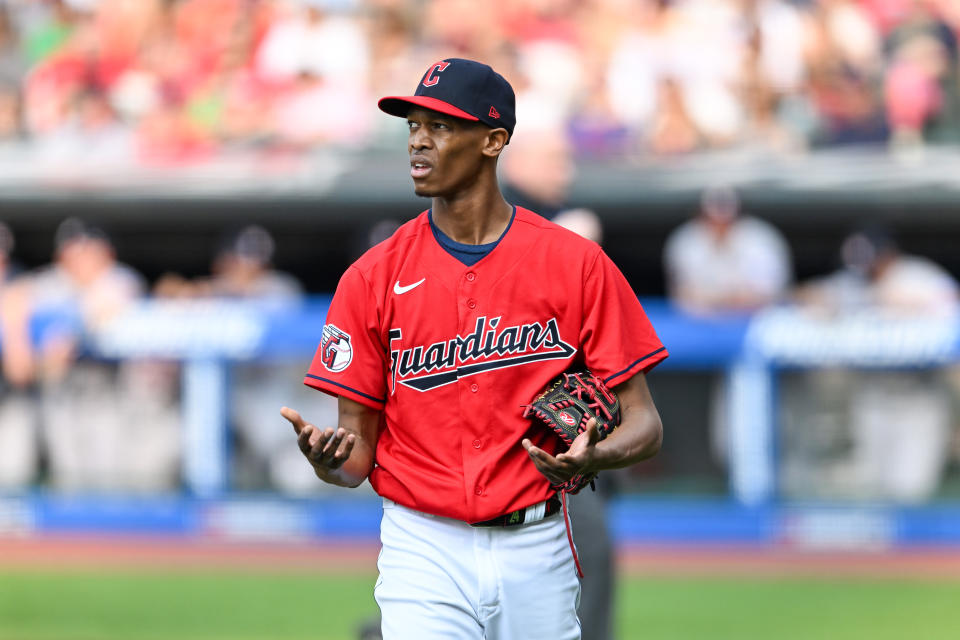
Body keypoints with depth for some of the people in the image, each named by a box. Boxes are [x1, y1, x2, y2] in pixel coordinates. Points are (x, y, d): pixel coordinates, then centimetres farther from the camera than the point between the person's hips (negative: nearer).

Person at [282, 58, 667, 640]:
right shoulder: (374, 277, 2)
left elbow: (644, 423, -2)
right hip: (423, 545, 0)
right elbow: (360, 451, 4)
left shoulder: (576, 264, -1)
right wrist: (328, 457, -20)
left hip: (537, 550, 0)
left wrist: (589, 458, -24)